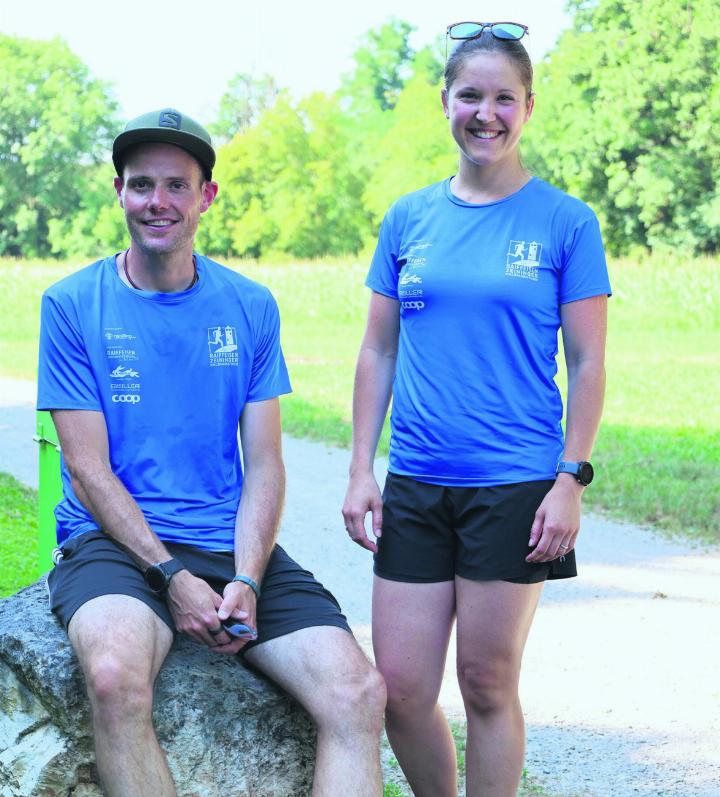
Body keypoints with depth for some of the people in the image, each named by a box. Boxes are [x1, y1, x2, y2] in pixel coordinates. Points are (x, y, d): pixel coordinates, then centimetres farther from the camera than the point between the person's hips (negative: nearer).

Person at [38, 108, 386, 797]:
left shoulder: (250, 307, 10)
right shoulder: (72, 304, 1)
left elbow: (264, 464, 6)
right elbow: (88, 468, -4)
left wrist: (246, 581, -12)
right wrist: (171, 576, -16)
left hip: (234, 546, 3)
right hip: (113, 543, -3)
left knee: (359, 691, -19)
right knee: (115, 676, -36)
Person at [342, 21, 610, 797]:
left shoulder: (564, 222, -1)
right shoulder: (408, 219, 8)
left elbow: (586, 363, -1)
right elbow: (378, 351, 11)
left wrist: (572, 479, -8)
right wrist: (361, 471, 5)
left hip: (514, 486, -3)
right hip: (415, 486, 3)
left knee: (488, 687, 4)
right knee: (399, 690, 4)